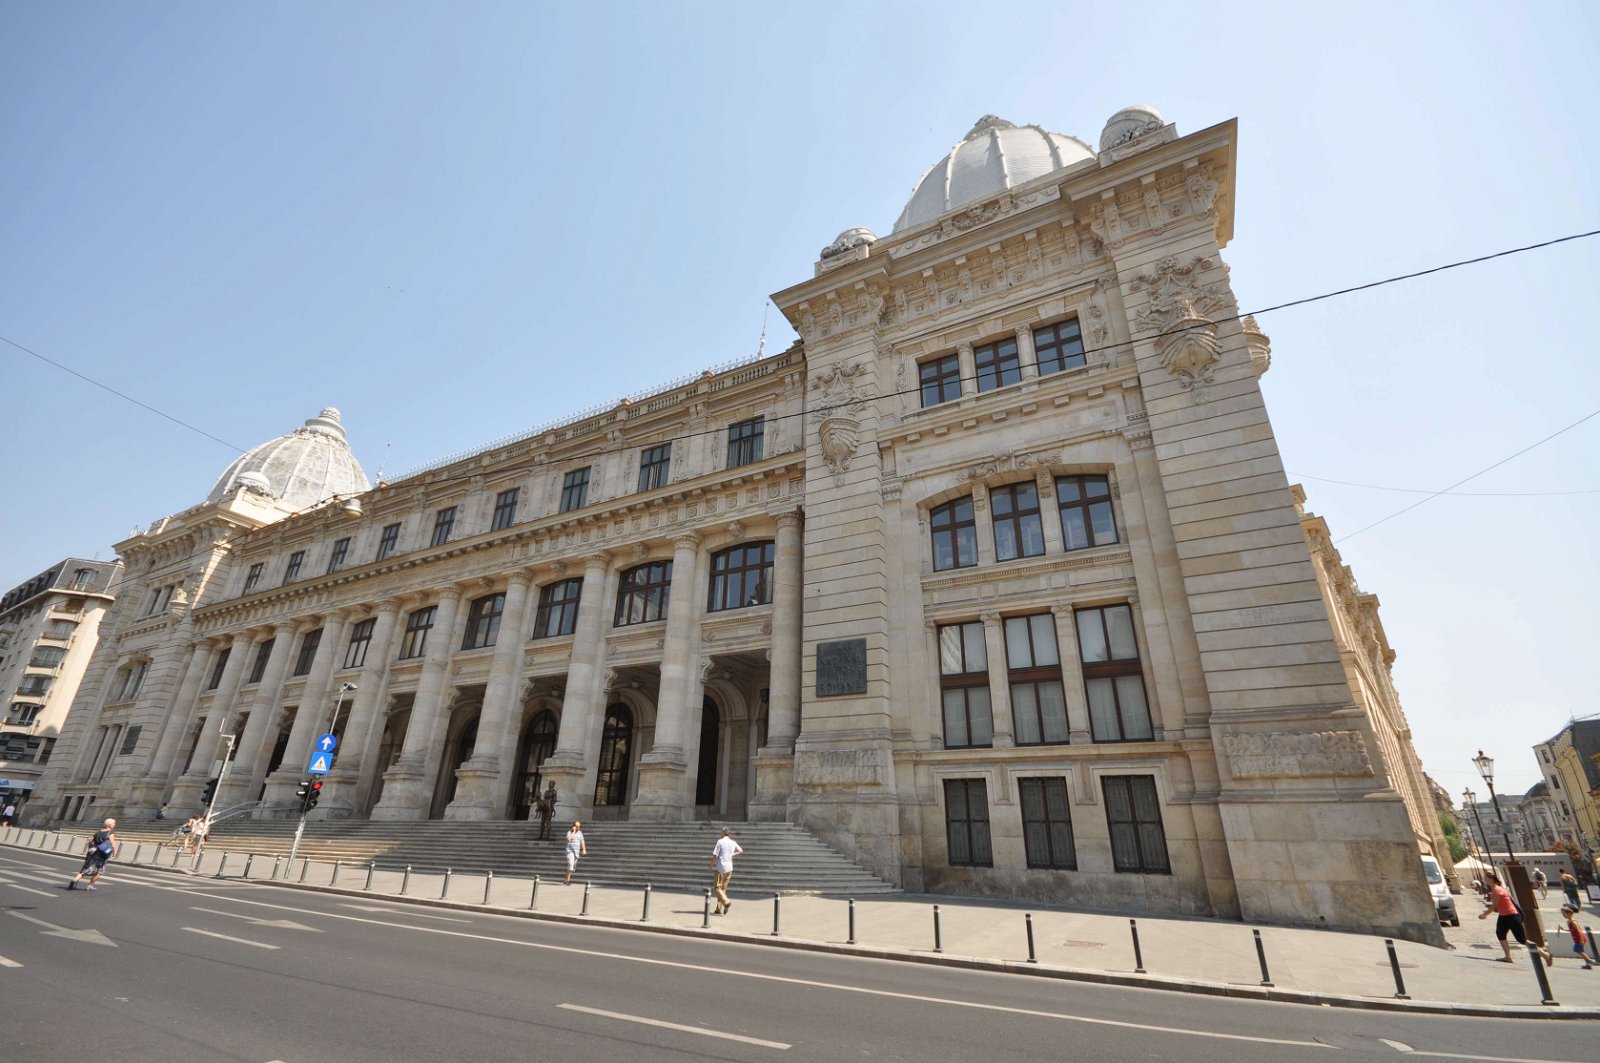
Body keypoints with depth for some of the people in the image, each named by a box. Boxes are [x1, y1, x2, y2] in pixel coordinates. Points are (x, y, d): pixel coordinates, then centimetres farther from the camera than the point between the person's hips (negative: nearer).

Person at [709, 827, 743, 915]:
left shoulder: (720, 841, -10)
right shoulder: (733, 843, 7)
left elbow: (715, 856, -12)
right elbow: (741, 850, 23)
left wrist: (712, 866, 2)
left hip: (720, 868, -6)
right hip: (729, 868, 6)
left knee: (717, 888, 1)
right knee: (723, 889, 12)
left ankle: (726, 902, -20)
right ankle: (719, 910, 11)